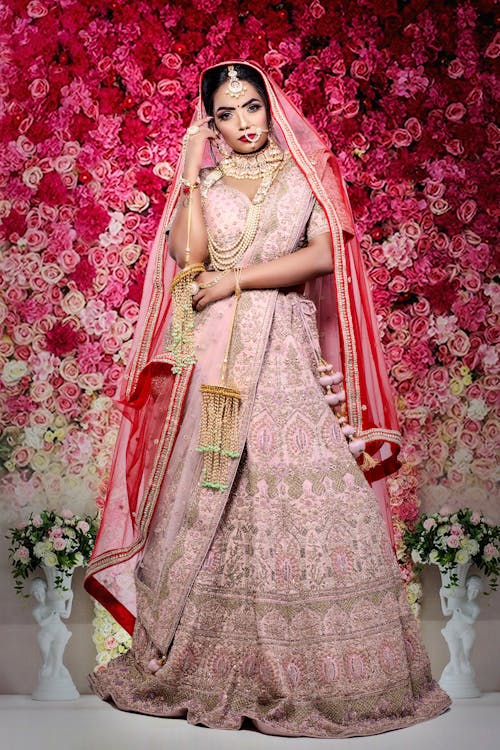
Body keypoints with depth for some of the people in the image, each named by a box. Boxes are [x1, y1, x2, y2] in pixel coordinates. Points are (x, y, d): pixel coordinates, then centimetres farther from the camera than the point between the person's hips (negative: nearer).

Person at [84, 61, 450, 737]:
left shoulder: (304, 175, 14)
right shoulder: (203, 182, 16)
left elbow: (324, 255, -2)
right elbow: (189, 256, -2)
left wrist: (237, 279, -5)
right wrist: (191, 174, -1)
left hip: (288, 351, -1)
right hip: (217, 354, 1)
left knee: (304, 490, -9)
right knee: (209, 499, 0)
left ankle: (318, 666, 5)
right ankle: (209, 661, 14)